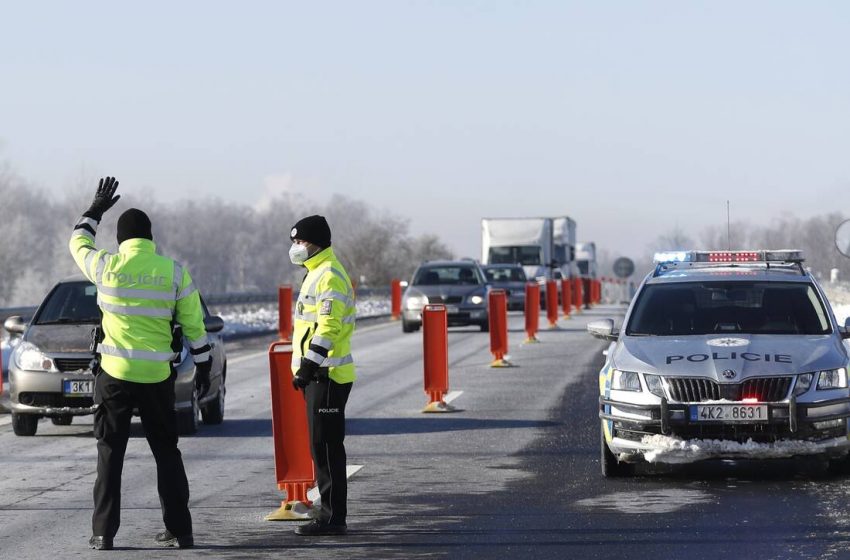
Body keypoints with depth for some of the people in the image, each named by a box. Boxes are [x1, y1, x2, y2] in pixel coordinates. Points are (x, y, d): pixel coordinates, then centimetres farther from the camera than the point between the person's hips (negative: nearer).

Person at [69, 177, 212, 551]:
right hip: (157, 377, 1)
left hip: (114, 375, -1)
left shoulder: (106, 267, -6)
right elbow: (193, 325, 2)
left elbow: (78, 242, 16)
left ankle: (104, 533, 3)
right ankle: (179, 530, 11)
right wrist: (203, 366, 13)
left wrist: (96, 209, 29)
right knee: (167, 453, 12)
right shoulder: (174, 272, -3)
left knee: (110, 454, 6)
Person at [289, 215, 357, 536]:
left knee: (326, 446, -9)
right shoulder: (317, 273, 19)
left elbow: (328, 328, -23)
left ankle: (333, 518, -6)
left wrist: (308, 366, -25)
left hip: (327, 376, -11)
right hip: (321, 374, 11)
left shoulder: (330, 276, -15)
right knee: (322, 446, 12)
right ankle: (331, 514, 17)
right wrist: (306, 368, 22)